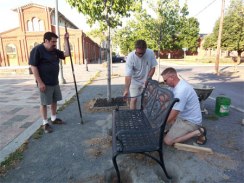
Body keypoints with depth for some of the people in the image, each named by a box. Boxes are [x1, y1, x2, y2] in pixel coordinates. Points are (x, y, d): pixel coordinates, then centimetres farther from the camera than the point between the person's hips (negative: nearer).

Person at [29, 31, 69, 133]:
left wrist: (66, 40, 1)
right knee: (44, 103, 3)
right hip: (44, 83, -8)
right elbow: (33, 66, -17)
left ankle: (54, 119, 33)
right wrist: (39, 82, -21)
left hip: (55, 82, 8)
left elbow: (66, 54, 8)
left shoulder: (54, 50, 10)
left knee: (54, 101, 16)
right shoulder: (37, 50, -13)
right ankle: (45, 123, 15)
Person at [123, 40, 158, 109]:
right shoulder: (130, 57, -26)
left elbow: (153, 67, -6)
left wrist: (148, 79, -15)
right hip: (134, 81, -2)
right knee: (134, 99, -8)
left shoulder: (151, 53, -18)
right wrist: (126, 89, -35)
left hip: (146, 81, 3)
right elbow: (128, 75, -29)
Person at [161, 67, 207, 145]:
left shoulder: (181, 90, -29)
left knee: (167, 141, -14)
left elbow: (172, 116, -26)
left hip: (190, 121, -9)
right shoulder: (177, 84, 1)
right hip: (183, 116, 9)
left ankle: (197, 132, -4)